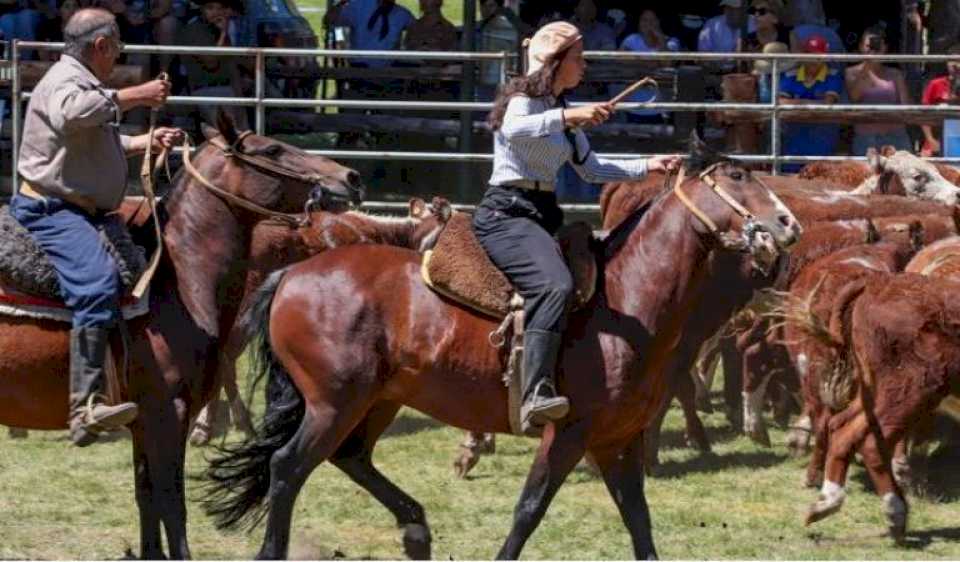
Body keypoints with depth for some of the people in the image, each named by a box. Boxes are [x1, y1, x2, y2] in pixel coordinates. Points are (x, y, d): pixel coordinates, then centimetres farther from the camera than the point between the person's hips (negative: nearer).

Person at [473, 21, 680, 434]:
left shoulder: (560, 112, 21)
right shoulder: (523, 99, -4)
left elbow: (591, 169, 27)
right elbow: (513, 129, -28)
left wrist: (647, 167, 20)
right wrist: (568, 116, -34)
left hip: (541, 217, 11)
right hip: (506, 214, -11)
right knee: (554, 286, -32)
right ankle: (536, 395, -45)